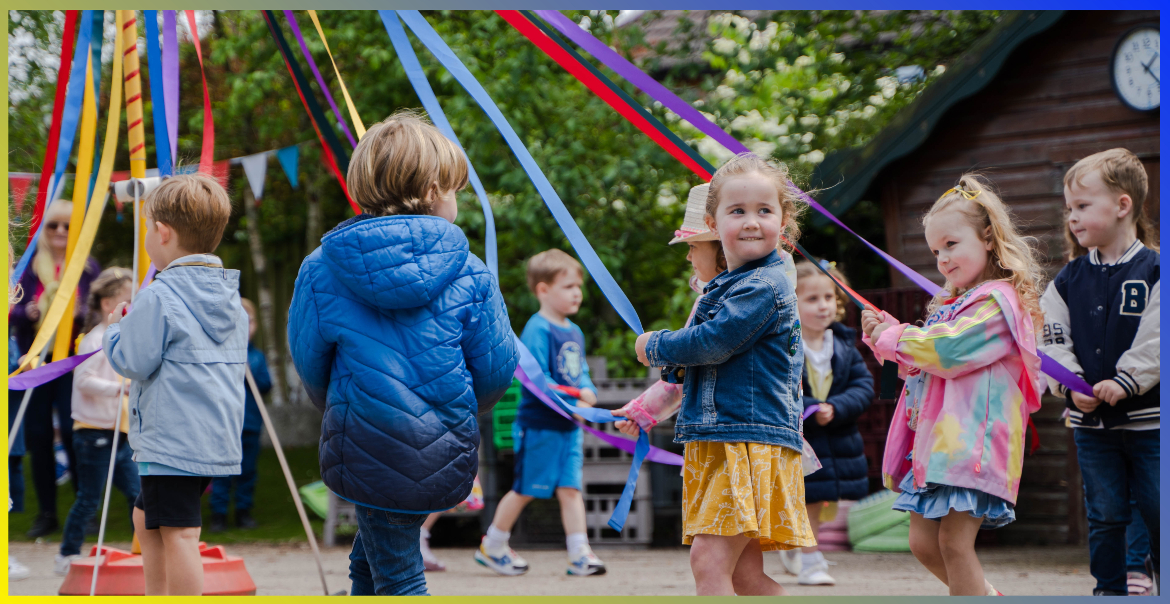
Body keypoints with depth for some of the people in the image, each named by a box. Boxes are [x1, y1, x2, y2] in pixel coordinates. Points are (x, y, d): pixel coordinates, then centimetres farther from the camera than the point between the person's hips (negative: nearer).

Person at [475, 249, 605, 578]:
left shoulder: (575, 333, 13)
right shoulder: (537, 330, -13)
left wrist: (587, 392, -5)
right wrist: (570, 403, -23)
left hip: (569, 426, 7)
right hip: (539, 424, -7)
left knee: (570, 488, 2)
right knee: (525, 490, 4)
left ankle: (580, 554, 0)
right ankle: (492, 547, 21)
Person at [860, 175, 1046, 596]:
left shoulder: (998, 301, -8)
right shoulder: (955, 304, 22)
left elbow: (947, 349, -18)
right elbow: (922, 364, 26)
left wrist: (894, 338, -4)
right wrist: (884, 336, 11)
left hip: (971, 441, -10)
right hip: (935, 438, 10)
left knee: (954, 541, -12)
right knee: (923, 542, 9)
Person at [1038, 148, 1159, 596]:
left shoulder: (1154, 271, -7)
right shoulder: (1068, 280, 6)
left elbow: (1155, 341, -13)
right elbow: (1053, 340, 3)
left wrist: (1123, 383, -20)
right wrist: (1071, 386, -12)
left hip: (1148, 419, -3)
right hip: (1091, 421, 4)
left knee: (1157, 513, 2)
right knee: (1105, 517, 8)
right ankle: (1109, 590, 18)